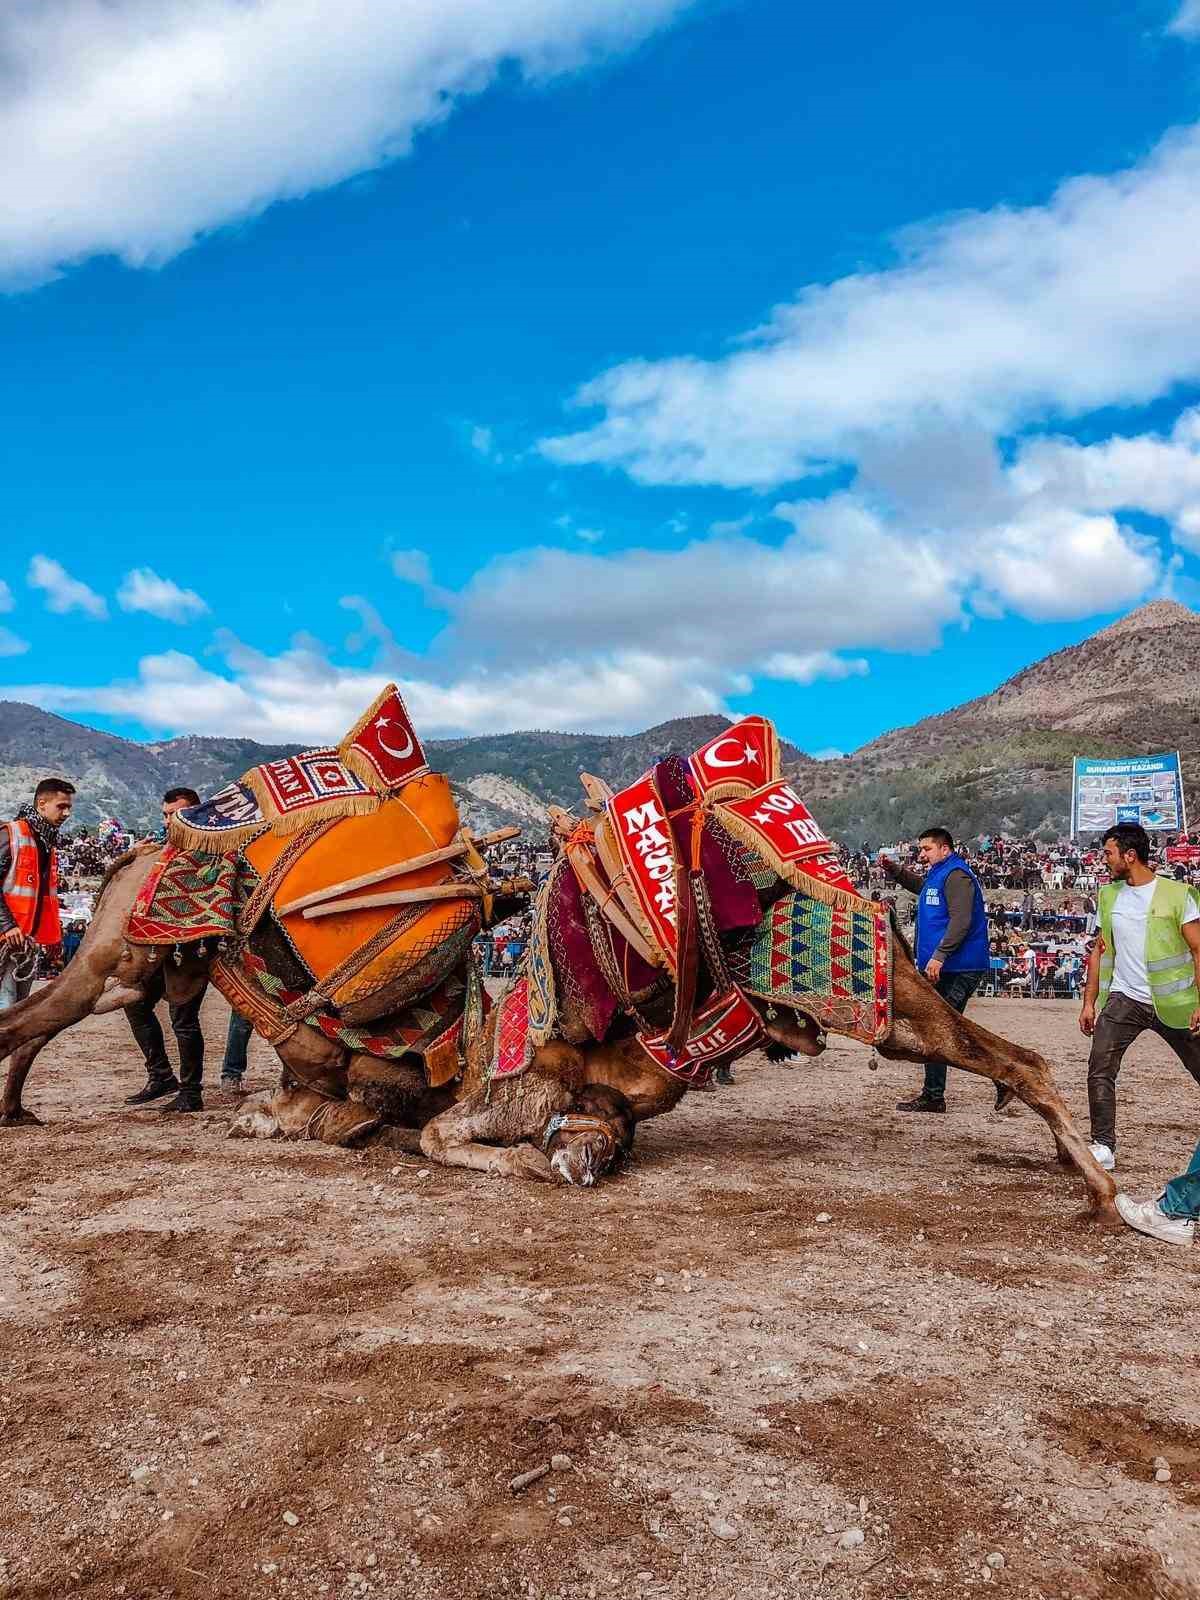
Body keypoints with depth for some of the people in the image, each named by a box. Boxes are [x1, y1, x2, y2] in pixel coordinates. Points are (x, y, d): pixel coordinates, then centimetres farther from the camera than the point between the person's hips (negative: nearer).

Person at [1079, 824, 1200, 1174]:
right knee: (1099, 1069, -8)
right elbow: (1100, 950, 13)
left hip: (1171, 1002, -3)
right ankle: (1103, 1146, -1)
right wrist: (1089, 1002, 8)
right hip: (1123, 1000, 4)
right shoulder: (1109, 896, 8)